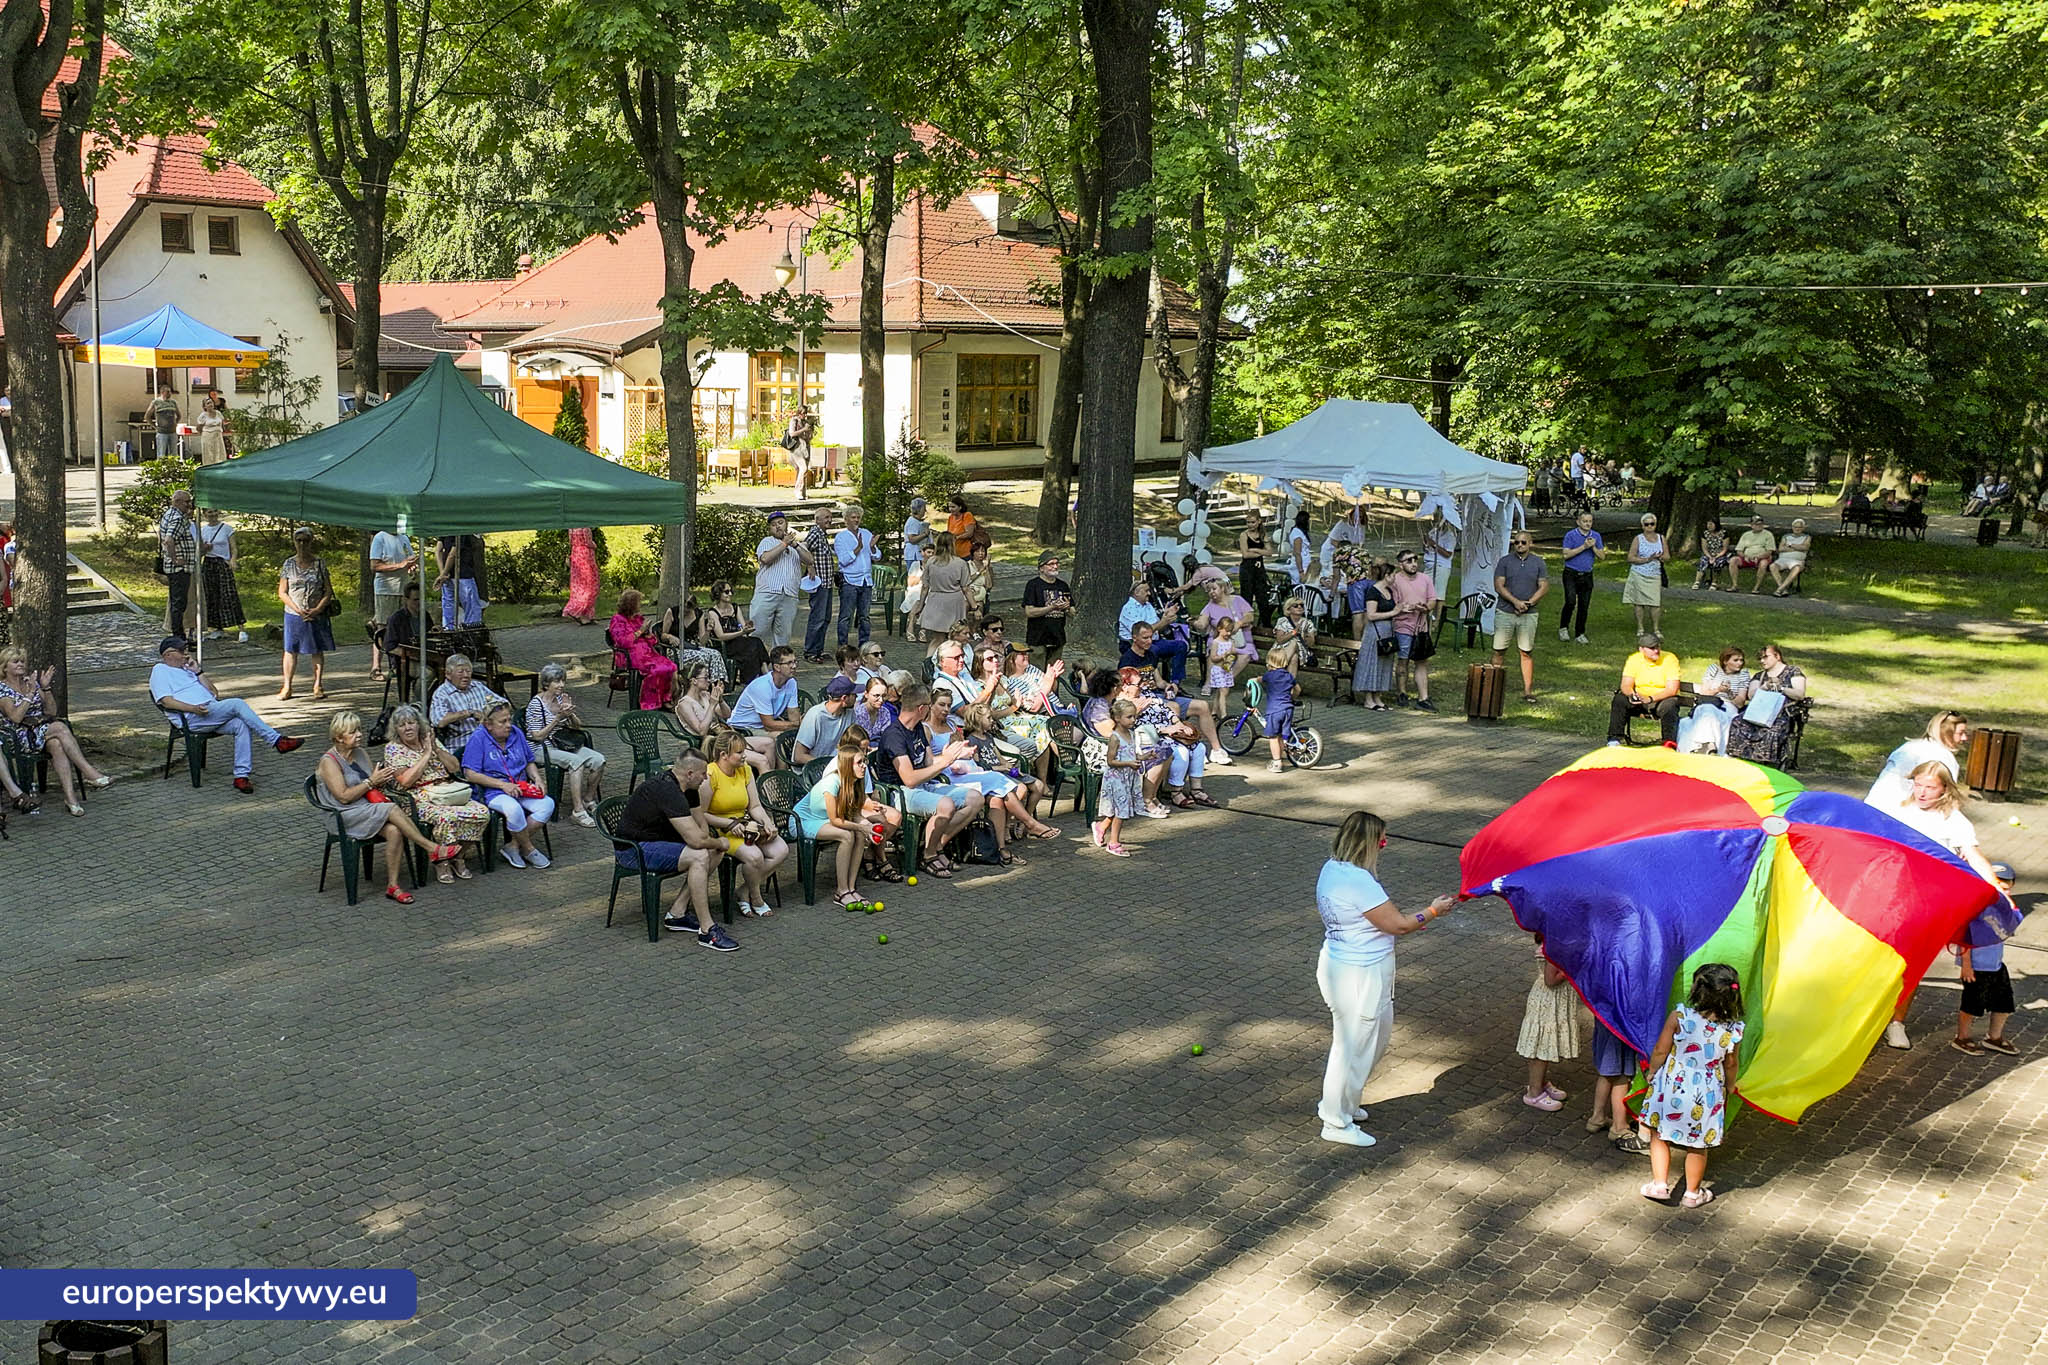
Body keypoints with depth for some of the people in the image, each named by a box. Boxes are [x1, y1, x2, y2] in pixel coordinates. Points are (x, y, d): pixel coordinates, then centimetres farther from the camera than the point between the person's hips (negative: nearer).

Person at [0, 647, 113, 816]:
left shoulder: (31, 682, 17)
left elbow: (49, 710, 14)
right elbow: (15, 717, -14)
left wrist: (45, 688, 2)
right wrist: (30, 693, -17)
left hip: (43, 729, 5)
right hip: (21, 737, -5)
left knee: (56, 745, -32)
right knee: (60, 727, -31)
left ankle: (70, 797, -43)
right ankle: (89, 772, -35)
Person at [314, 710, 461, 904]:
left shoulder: (360, 754, 15)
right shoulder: (329, 762, -7)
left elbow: (373, 787, 20)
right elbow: (344, 797, -15)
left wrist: (384, 779, -2)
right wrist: (371, 781, -15)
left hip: (368, 810, 7)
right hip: (346, 817, -6)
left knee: (394, 830, -27)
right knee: (392, 809, -31)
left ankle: (392, 886, -25)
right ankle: (432, 849, -24)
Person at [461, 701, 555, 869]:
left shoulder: (516, 733, 10)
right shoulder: (478, 738, -7)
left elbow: (530, 762, 22)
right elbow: (470, 773, -13)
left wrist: (537, 779, 2)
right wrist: (502, 784, -18)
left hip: (521, 787, 6)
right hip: (493, 792, -6)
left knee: (548, 804, -21)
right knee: (513, 809, -37)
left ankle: (513, 846, -13)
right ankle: (528, 849, -12)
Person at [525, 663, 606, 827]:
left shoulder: (563, 698, 9)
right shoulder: (536, 704, -13)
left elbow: (577, 727, 12)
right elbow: (537, 736, -16)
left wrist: (571, 714, -10)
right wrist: (558, 718, -22)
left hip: (562, 744, 7)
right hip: (541, 749, -7)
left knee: (598, 759, -14)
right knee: (576, 761, -33)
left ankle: (588, 800, 5)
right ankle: (577, 811, -32)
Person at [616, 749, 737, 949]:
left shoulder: (687, 788, 5)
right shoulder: (668, 792, -27)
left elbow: (701, 826, 11)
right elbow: (696, 840, -30)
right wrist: (719, 843, -11)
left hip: (656, 840, 11)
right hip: (632, 850, -11)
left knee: (714, 851, 2)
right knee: (699, 856, -28)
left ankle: (677, 914, 2)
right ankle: (707, 931, -24)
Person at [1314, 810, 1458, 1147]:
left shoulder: (1332, 868, 3)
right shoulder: (1359, 881, -28)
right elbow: (1397, 925, -20)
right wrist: (1434, 911, -5)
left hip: (1339, 964, 10)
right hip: (1359, 976, -10)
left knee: (1378, 1033, 25)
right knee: (1353, 1045, 5)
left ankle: (1343, 1102, 38)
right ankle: (1337, 1124, 20)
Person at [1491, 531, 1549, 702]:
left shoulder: (1538, 562, 8)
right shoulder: (1505, 561, 3)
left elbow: (1544, 587, 3)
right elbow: (1498, 586, -4)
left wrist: (1528, 603, -9)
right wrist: (1515, 601, -16)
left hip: (1529, 615, 1)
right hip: (1505, 612, -1)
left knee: (1527, 653, 2)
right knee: (1499, 651, 1)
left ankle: (1528, 690, 6)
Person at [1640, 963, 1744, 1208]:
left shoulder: (1679, 1017, -21)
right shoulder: (1732, 1031, -13)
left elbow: (1660, 1052, -12)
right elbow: (1730, 1065, 3)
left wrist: (1652, 1073, 8)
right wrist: (1729, 1088, 22)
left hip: (1672, 1088, -2)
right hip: (1706, 1096, 2)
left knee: (1659, 1136, 19)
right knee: (1697, 1146, 18)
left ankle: (1659, 1184, 17)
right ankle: (1693, 1193, 30)